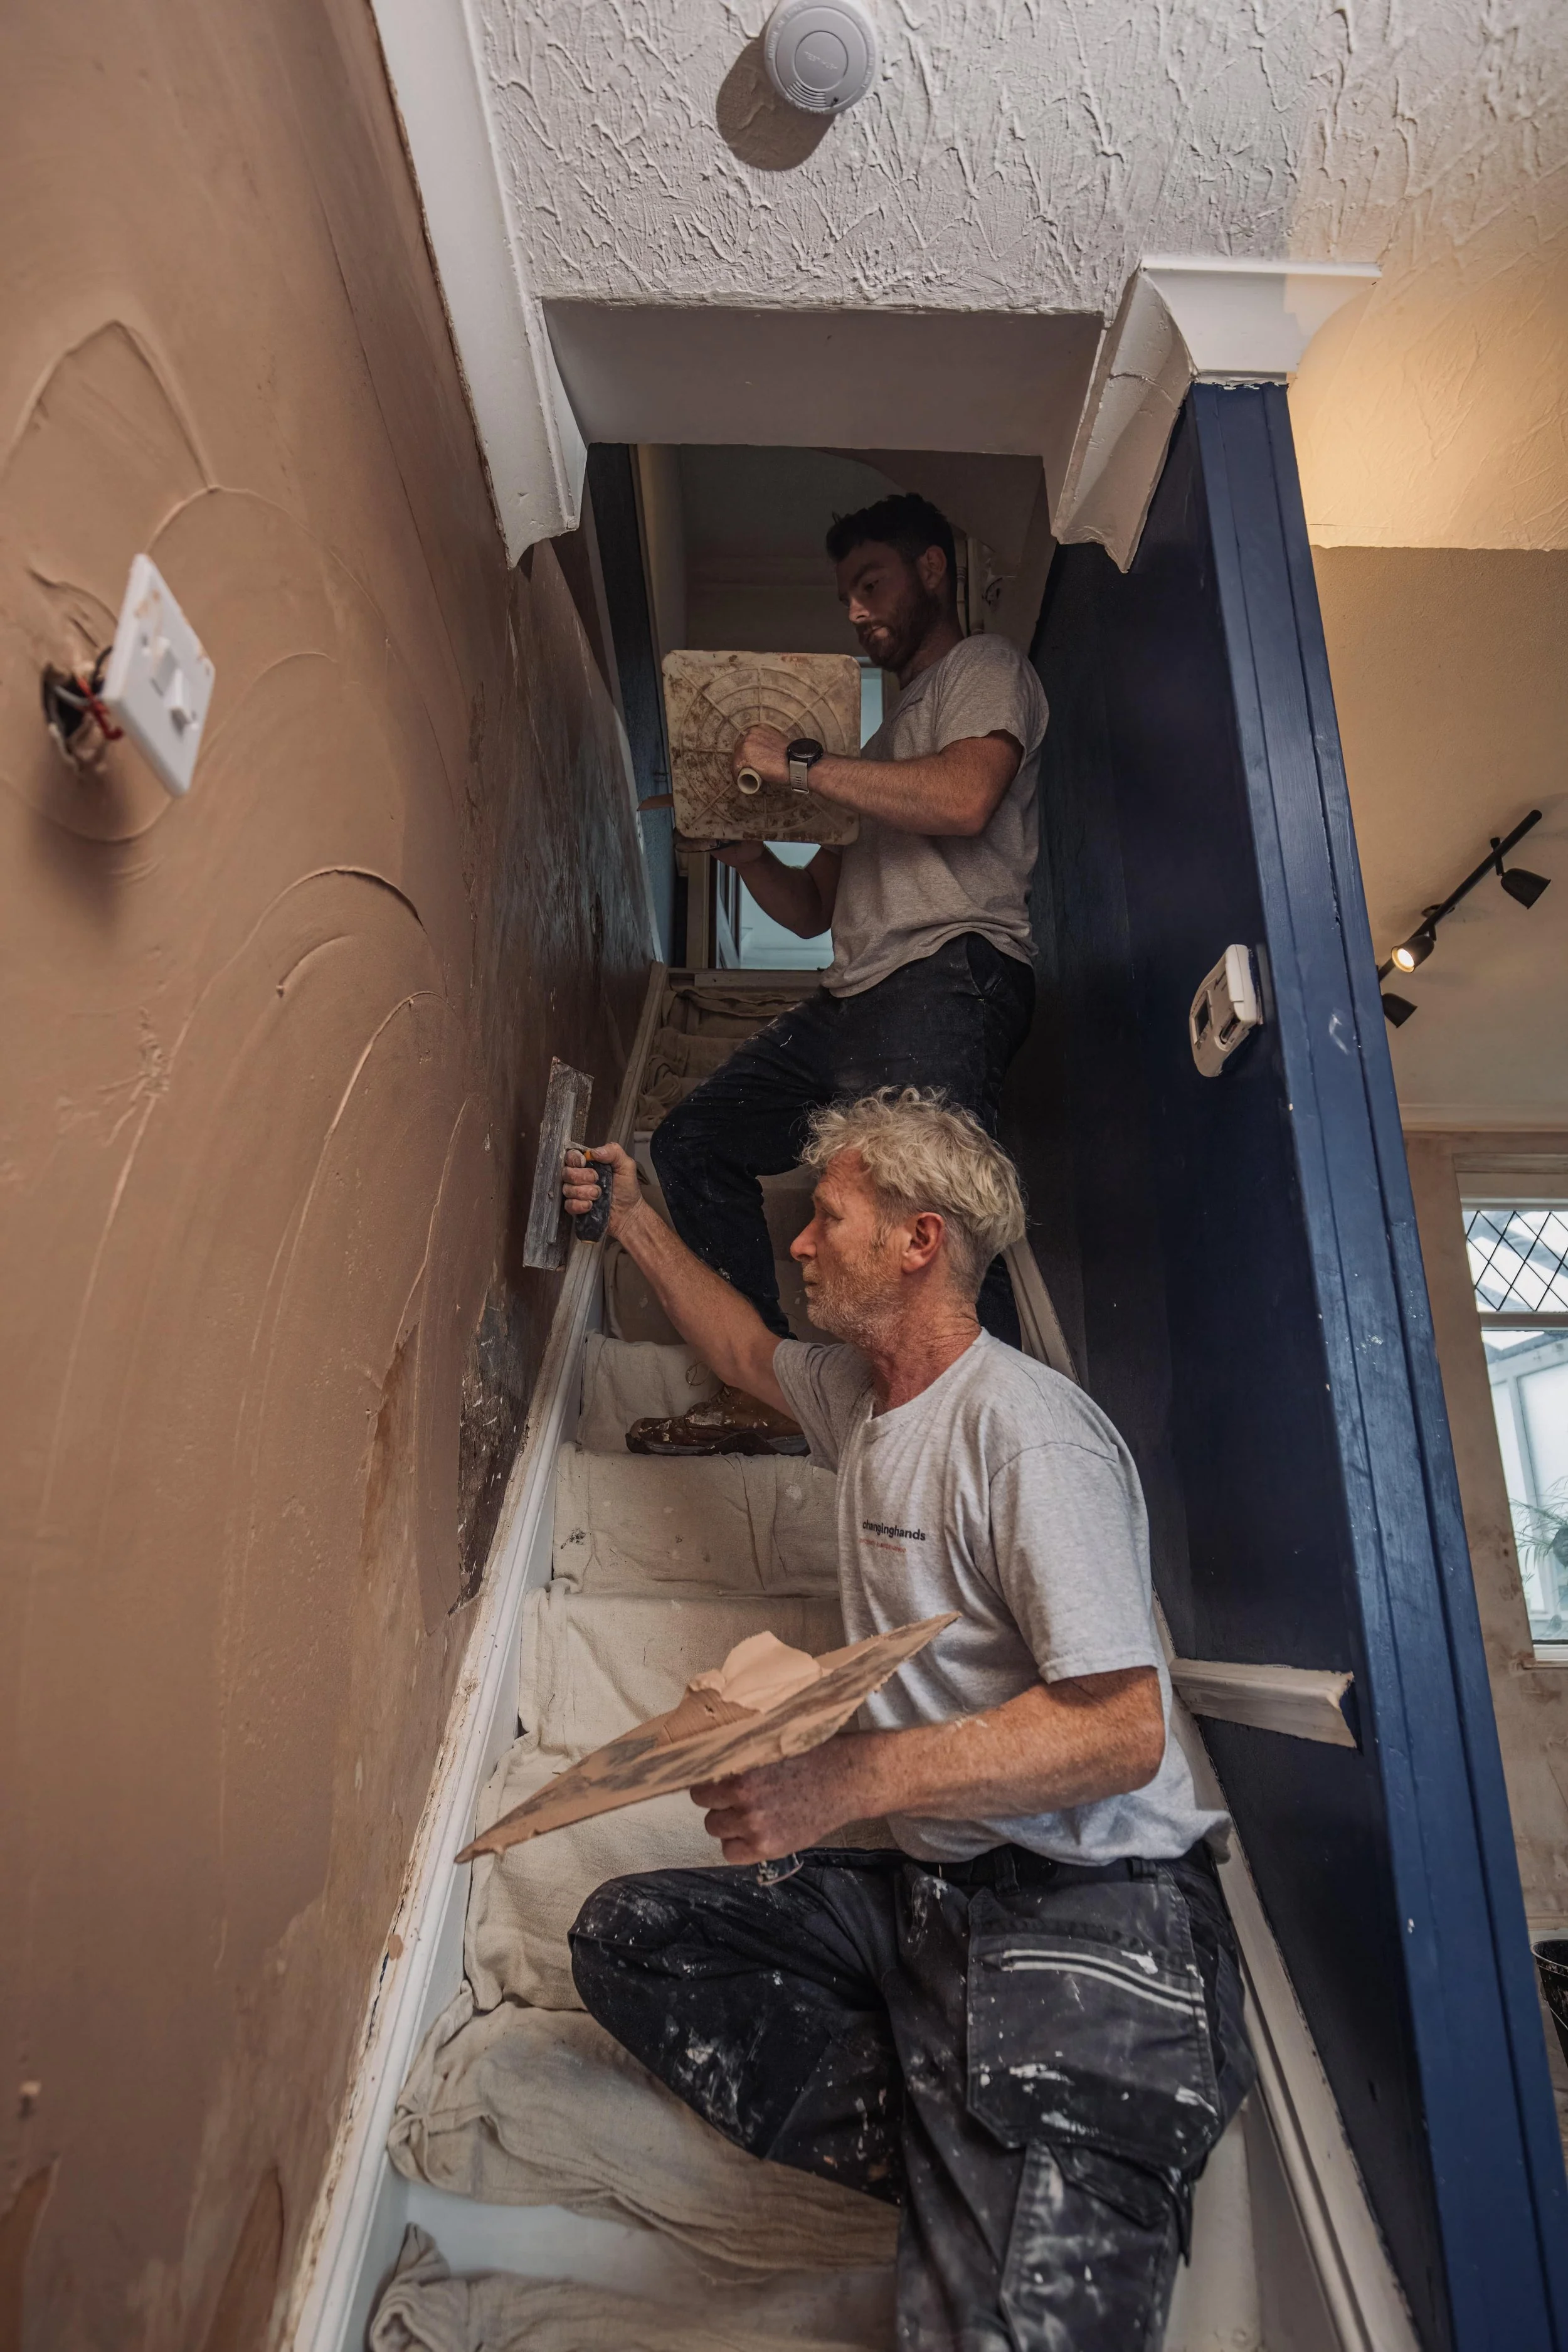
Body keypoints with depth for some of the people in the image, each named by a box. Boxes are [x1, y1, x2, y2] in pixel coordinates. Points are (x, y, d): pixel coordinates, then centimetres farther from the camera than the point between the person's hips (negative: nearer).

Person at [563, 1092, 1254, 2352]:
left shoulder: (1023, 1428, -19)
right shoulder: (858, 1391, 8)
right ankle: (952, 2174, -5)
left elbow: (1122, 1730, -23)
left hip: (1088, 1912, -9)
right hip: (934, 1890, 9)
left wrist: (849, 1778, -29)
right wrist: (636, 1222, 30)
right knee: (627, 1932, -3)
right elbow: (748, 1351, 30)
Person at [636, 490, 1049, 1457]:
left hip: (952, 973, -9)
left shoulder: (986, 666, 11)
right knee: (695, 1139, 4)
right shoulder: (891, 733, 35)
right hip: (855, 999, 9)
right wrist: (748, 846, 11)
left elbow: (965, 798, -14)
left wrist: (799, 764, -6)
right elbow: (813, 907, 31)